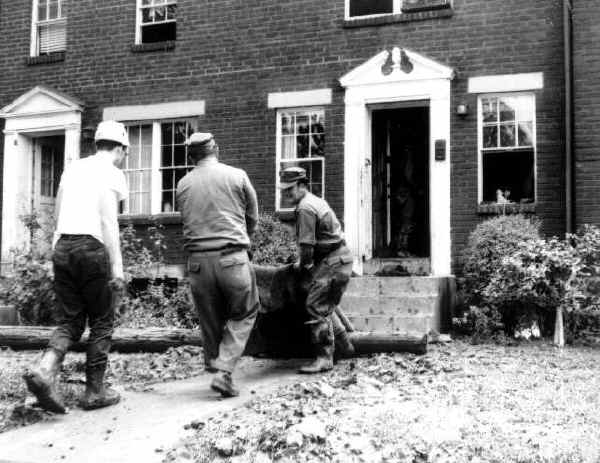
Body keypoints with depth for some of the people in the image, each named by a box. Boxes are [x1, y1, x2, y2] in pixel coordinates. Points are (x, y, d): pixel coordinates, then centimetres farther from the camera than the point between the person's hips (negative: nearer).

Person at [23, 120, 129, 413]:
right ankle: (94, 392, 10)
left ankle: (44, 370, -15)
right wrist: (117, 266, -14)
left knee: (69, 321, 9)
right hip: (91, 248, -6)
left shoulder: (72, 168, 17)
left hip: (62, 246, 6)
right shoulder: (112, 173, -2)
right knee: (101, 323, 6)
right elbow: (108, 221, -12)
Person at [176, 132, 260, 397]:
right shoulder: (237, 176, 2)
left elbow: (187, 222, 11)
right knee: (243, 315, 10)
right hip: (232, 257, -2)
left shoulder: (183, 184, 8)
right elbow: (252, 219, 11)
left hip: (197, 259, 3)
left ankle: (214, 366, 20)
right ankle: (224, 372, -2)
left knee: (211, 322, 15)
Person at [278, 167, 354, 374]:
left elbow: (307, 245, -19)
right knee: (325, 306, 19)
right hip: (340, 259, 11)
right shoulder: (316, 201, 17)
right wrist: (306, 264, 18)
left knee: (316, 306, -11)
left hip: (332, 262, -11)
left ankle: (324, 358, -9)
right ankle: (344, 345, 30)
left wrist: (302, 265, -1)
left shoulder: (305, 208, -16)